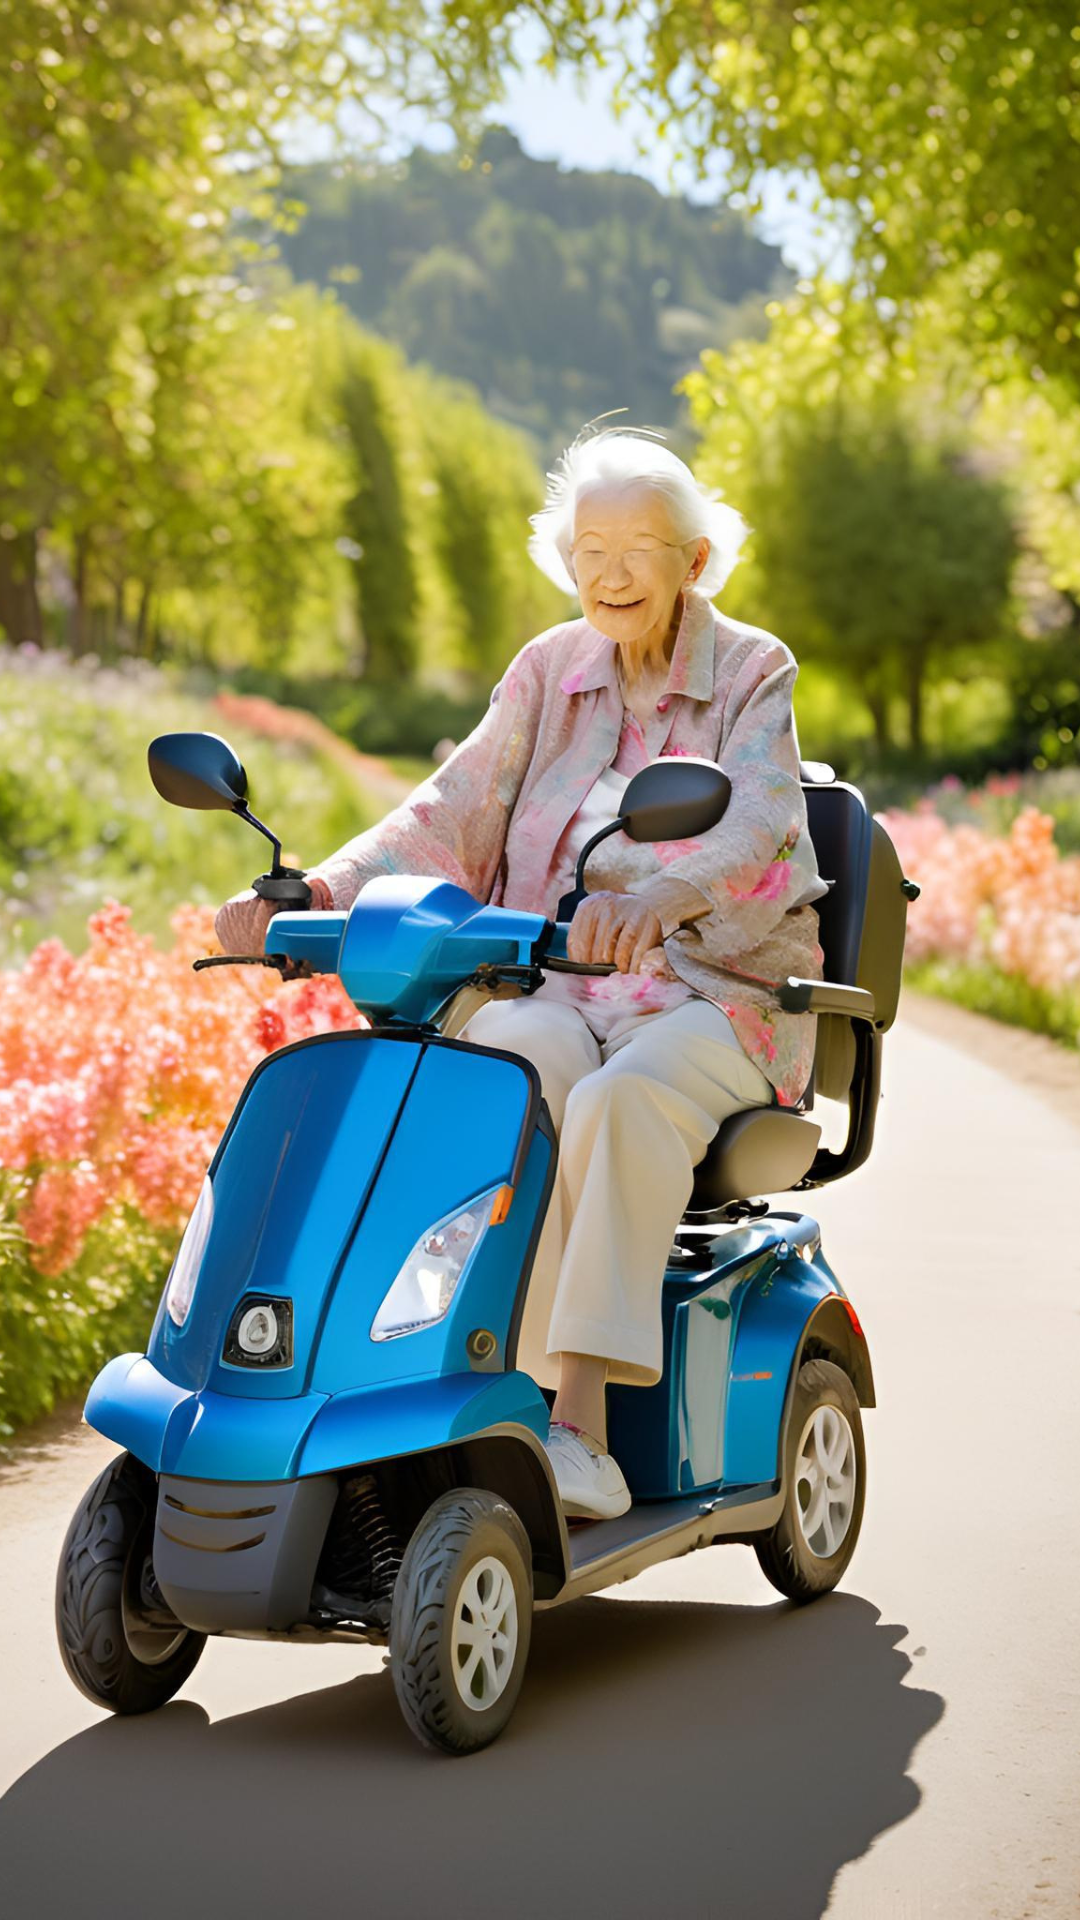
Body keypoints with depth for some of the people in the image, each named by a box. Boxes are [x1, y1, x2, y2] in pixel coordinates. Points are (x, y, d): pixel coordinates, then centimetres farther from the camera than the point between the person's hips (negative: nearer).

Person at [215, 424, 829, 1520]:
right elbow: (454, 813, 4)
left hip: (715, 990, -3)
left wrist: (656, 899, -43)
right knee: (519, 1080, -32)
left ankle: (572, 1429, -37)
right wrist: (316, 893, -14)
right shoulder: (550, 671, 12)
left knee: (622, 1100, -36)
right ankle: (556, 1407, -34)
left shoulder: (753, 673, 0)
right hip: (547, 985, 3)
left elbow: (755, 818, -20)